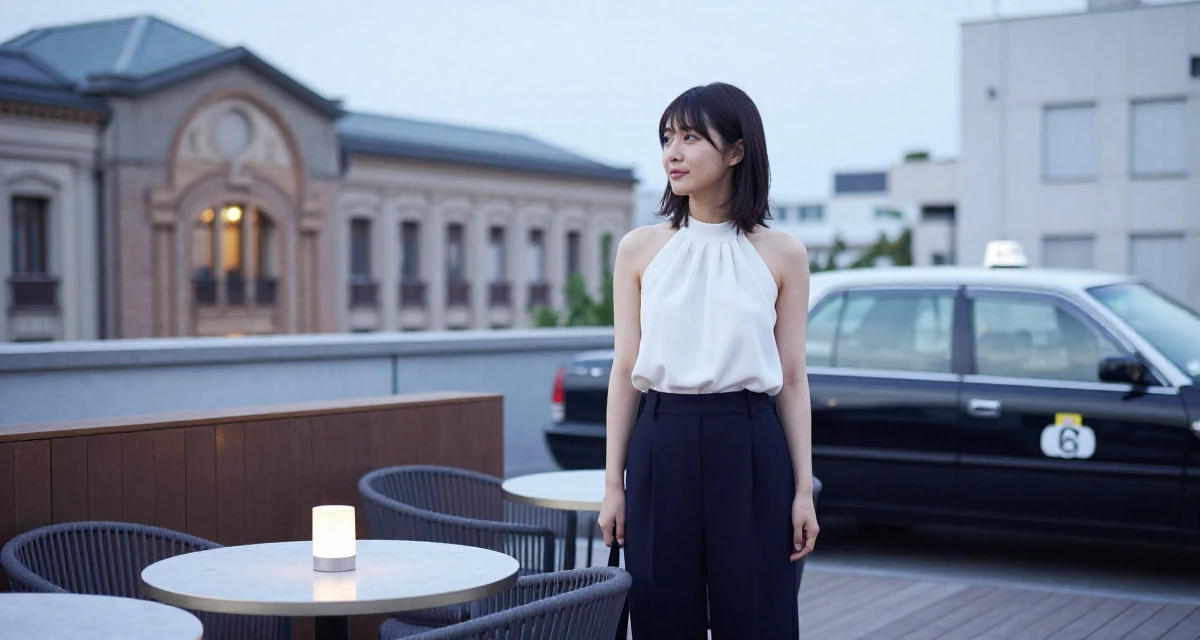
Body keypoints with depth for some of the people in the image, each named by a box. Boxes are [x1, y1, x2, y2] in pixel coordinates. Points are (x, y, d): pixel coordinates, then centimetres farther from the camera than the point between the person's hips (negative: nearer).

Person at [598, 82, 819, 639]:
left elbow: (792, 380, 4)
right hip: (662, 448, 1)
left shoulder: (781, 255, 2)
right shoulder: (640, 248, 5)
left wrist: (804, 491, 1)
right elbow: (625, 371, 6)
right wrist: (613, 483, 4)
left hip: (749, 451, -1)